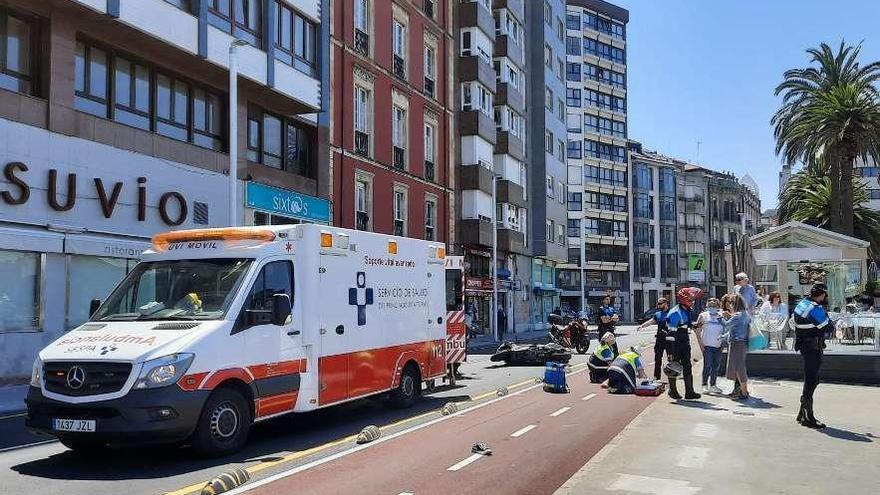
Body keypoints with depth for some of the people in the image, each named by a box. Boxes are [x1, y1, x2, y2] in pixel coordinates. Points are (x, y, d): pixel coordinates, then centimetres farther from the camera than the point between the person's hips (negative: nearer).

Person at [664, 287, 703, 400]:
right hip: (675, 344, -8)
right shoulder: (675, 313, -18)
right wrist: (670, 351, -23)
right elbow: (671, 333, -21)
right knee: (674, 367, 4)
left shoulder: (687, 311, 11)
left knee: (687, 367, 4)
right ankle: (672, 390, 18)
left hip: (685, 344, 8)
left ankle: (689, 392, 5)